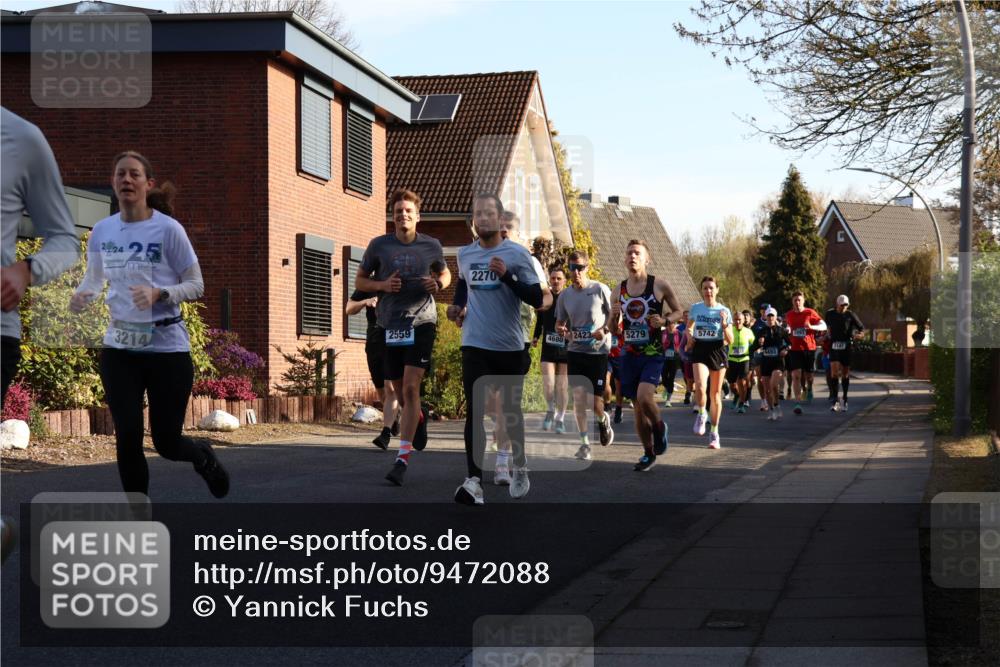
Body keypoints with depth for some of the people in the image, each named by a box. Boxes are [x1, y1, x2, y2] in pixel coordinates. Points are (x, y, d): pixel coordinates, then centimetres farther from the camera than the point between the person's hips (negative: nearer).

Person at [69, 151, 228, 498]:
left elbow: (196, 286, -4)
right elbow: (94, 279, 18)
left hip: (167, 348, -3)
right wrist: (81, 295, -6)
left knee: (167, 443, 4)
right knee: (127, 439, -4)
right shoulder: (102, 231, 3)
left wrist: (159, 293, -22)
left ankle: (204, 456, 41)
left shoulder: (168, 229, -8)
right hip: (119, 349, 3)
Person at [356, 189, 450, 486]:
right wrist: (382, 285, -10)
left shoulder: (431, 246, 2)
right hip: (390, 325, 2)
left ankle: (403, 457, -12)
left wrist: (438, 284, -4)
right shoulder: (379, 245, 1)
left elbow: (445, 273, 20)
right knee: (399, 391, 11)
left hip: (421, 322, -2)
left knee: (411, 387, -14)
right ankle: (419, 416, 48)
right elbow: (360, 280, 10)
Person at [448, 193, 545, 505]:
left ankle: (519, 467, 36)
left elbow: (537, 300, -12)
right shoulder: (464, 254, 6)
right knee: (474, 412, -11)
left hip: (510, 347, -2)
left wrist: (507, 276, -23)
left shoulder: (517, 254, -8)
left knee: (510, 410, 13)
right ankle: (474, 481, -15)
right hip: (475, 346, 2)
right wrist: (458, 305, 9)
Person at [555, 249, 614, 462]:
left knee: (595, 401, -3)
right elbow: (559, 322, 14)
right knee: (578, 395, -7)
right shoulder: (565, 295, 3)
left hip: (598, 351, -3)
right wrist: (562, 330, -9)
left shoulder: (600, 289, -8)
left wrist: (605, 330, -18)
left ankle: (603, 420, 33)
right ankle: (584, 442, 4)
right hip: (575, 350, 3)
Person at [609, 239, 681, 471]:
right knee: (638, 407, 8)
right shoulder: (619, 290, 6)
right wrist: (614, 316, -9)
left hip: (653, 353, -4)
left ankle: (659, 427, 8)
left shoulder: (659, 285, -4)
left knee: (644, 397, -23)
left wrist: (665, 320, -13)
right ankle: (648, 453, 23)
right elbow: (613, 329, 13)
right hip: (629, 354, 4)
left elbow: (678, 311, 8)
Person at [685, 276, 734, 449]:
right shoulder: (695, 308, 3)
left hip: (717, 352, 0)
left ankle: (714, 432, 19)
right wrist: (689, 334, 0)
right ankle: (701, 414, 5)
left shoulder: (724, 311, -1)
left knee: (715, 394, 6)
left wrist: (725, 325, -18)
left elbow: (730, 340, -1)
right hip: (699, 351, 0)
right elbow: (689, 327, 22)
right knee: (700, 386, -25)